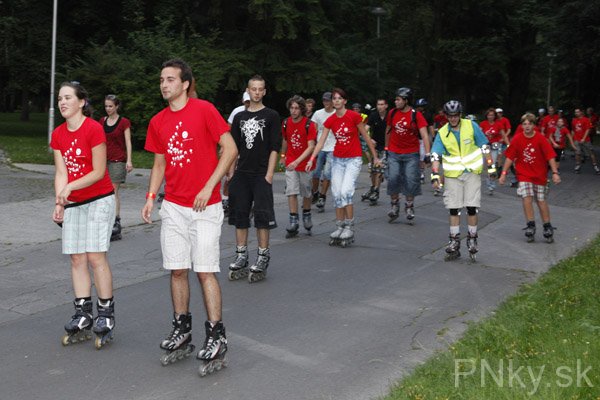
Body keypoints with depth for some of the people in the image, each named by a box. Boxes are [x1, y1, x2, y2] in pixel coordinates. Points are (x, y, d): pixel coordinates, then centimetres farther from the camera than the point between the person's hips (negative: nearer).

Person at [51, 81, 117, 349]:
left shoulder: (93, 129, -13)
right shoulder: (58, 134, 6)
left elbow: (98, 172, -14)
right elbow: (61, 173, 2)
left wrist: (70, 187, -21)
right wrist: (59, 204, -11)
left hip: (99, 201, -6)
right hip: (74, 204, 6)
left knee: (95, 256, -10)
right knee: (77, 258, 5)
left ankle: (105, 316, -1)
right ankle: (82, 317, 11)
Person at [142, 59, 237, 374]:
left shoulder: (204, 110, -8)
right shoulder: (158, 122, 9)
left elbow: (230, 149, -10)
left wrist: (208, 187, -15)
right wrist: (150, 197, 6)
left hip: (204, 207, -5)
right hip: (173, 206, 5)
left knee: (205, 271, -5)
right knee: (177, 270, 8)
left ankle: (216, 338, 4)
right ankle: (182, 332, 20)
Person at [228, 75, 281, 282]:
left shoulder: (271, 116, 1)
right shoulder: (239, 117, 13)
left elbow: (275, 148, -4)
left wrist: (269, 174, -11)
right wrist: (231, 172, 7)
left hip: (261, 175, -4)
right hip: (241, 174, 5)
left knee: (262, 216, -4)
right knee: (239, 215, 7)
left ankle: (263, 258, 5)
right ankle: (241, 257, 15)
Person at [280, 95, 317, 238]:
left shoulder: (309, 124, -15)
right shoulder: (286, 123, -1)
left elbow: (311, 147, -20)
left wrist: (297, 161, -29)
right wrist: (283, 156, 27)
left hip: (305, 163, -2)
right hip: (290, 163, 3)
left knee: (306, 193, 11)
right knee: (291, 192, -6)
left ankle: (306, 216, 33)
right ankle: (293, 222, -4)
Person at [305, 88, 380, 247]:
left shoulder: (354, 116, -9)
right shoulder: (330, 120, 3)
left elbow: (366, 137, -2)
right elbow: (321, 141, 0)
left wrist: (375, 156, 3)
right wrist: (312, 159, -12)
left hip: (354, 159, -5)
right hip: (338, 159, 5)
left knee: (346, 192, -17)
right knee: (337, 194, 3)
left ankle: (349, 227, -6)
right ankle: (339, 227, 12)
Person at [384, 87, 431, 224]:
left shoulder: (416, 115, -10)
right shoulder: (392, 113, 0)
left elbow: (424, 135, -13)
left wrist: (427, 153, -21)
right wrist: (386, 148, 19)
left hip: (411, 154, -2)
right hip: (394, 154, 2)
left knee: (411, 180, -2)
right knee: (393, 179, -4)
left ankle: (409, 207, 16)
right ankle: (395, 206, 14)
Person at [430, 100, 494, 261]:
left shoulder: (471, 126, -5)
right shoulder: (442, 133, -1)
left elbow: (484, 146, 2)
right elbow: (435, 156, -6)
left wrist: (490, 166, 2)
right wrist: (435, 176, -16)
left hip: (472, 173, -1)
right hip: (452, 175, 1)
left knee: (471, 208, -4)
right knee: (453, 209, 3)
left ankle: (472, 239, 13)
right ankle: (454, 244, 11)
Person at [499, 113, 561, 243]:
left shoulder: (541, 139, -10)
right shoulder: (517, 139, -6)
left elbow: (550, 156, -12)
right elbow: (510, 157, -2)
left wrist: (555, 172, -20)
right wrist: (504, 173, -7)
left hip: (539, 175, -1)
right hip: (524, 174, 1)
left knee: (541, 200, 6)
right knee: (527, 198, -14)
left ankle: (547, 227, 17)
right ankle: (531, 225, -4)